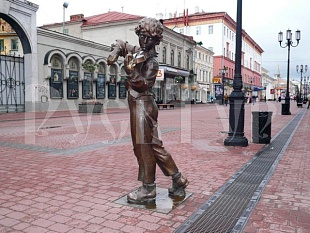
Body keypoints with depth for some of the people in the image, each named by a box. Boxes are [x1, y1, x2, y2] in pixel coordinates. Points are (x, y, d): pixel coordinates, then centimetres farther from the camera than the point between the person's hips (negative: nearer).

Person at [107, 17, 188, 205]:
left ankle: (148, 190, 7)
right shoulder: (137, 51, 14)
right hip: (136, 105, 9)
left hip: (143, 105, -9)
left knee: (144, 147, -4)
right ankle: (178, 180, 22)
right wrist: (115, 53, 10)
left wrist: (131, 69, -27)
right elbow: (122, 44, 29)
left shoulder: (152, 61, -9)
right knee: (154, 145, 12)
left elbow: (144, 85, -18)